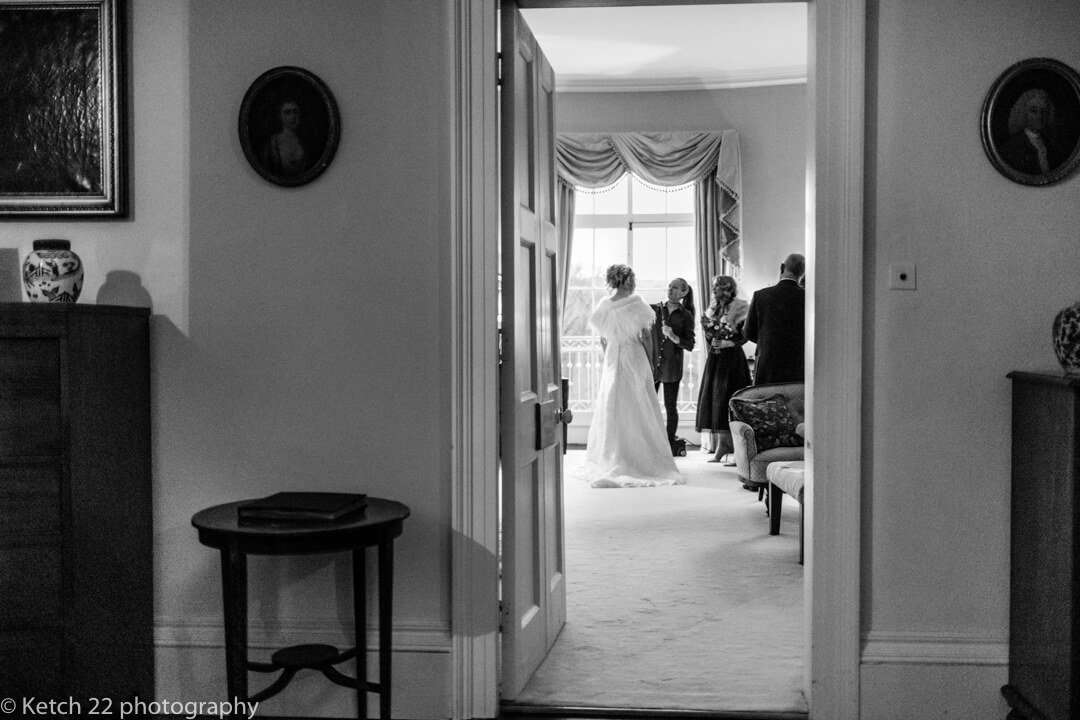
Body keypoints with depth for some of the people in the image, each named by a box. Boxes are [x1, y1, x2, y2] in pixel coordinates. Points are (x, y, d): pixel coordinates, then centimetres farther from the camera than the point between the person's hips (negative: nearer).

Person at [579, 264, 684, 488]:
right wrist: (650, 360, 4)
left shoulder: (603, 305, 1)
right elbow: (645, 336, -7)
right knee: (638, 410, 2)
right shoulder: (635, 303, -11)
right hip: (635, 359, -4)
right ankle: (641, 459, 3)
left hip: (611, 360, 4)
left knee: (611, 409, 9)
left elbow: (602, 339, 8)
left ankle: (610, 460, 11)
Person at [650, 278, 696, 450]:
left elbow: (690, 345, -3)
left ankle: (670, 447, 12)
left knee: (670, 407, 3)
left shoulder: (685, 316, 2)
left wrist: (674, 337, -18)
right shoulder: (654, 309, 7)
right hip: (652, 364, 2)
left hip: (672, 367, -1)